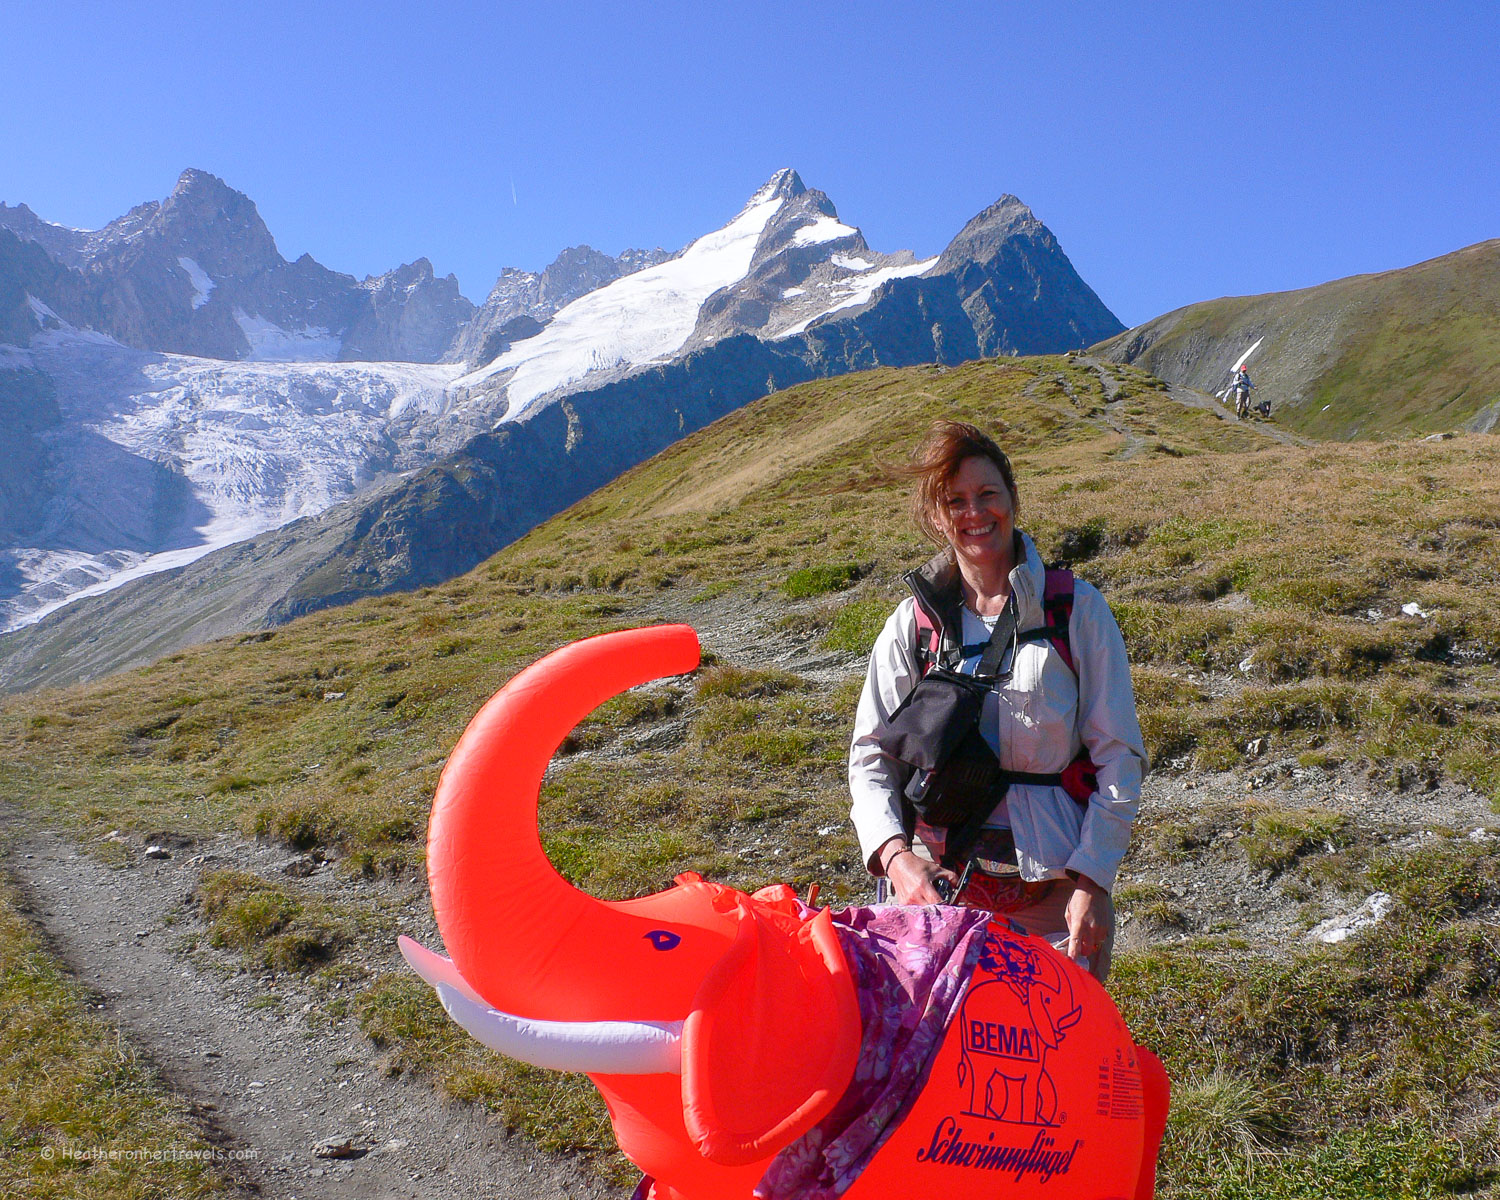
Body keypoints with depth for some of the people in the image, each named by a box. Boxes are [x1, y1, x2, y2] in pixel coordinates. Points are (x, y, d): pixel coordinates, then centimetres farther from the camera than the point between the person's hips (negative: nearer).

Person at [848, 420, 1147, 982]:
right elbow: (872, 754, 1)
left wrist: (1092, 879, -10)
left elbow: (1120, 754, -3)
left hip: (1057, 882, -1)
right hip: (939, 881, 1)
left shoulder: (1077, 609, -3)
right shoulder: (914, 622, 1)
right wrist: (896, 856, -14)